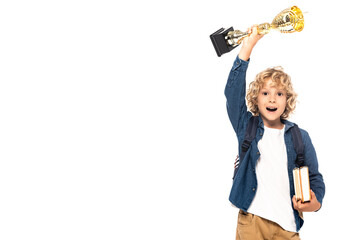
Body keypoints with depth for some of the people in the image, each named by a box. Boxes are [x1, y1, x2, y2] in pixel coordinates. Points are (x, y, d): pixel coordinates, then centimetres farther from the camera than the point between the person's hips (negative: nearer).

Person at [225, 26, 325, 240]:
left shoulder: (300, 136, 6)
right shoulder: (247, 127, 4)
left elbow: (314, 177, 10)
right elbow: (233, 93, -9)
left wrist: (316, 201, -12)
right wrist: (247, 47, -15)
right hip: (250, 221, -1)